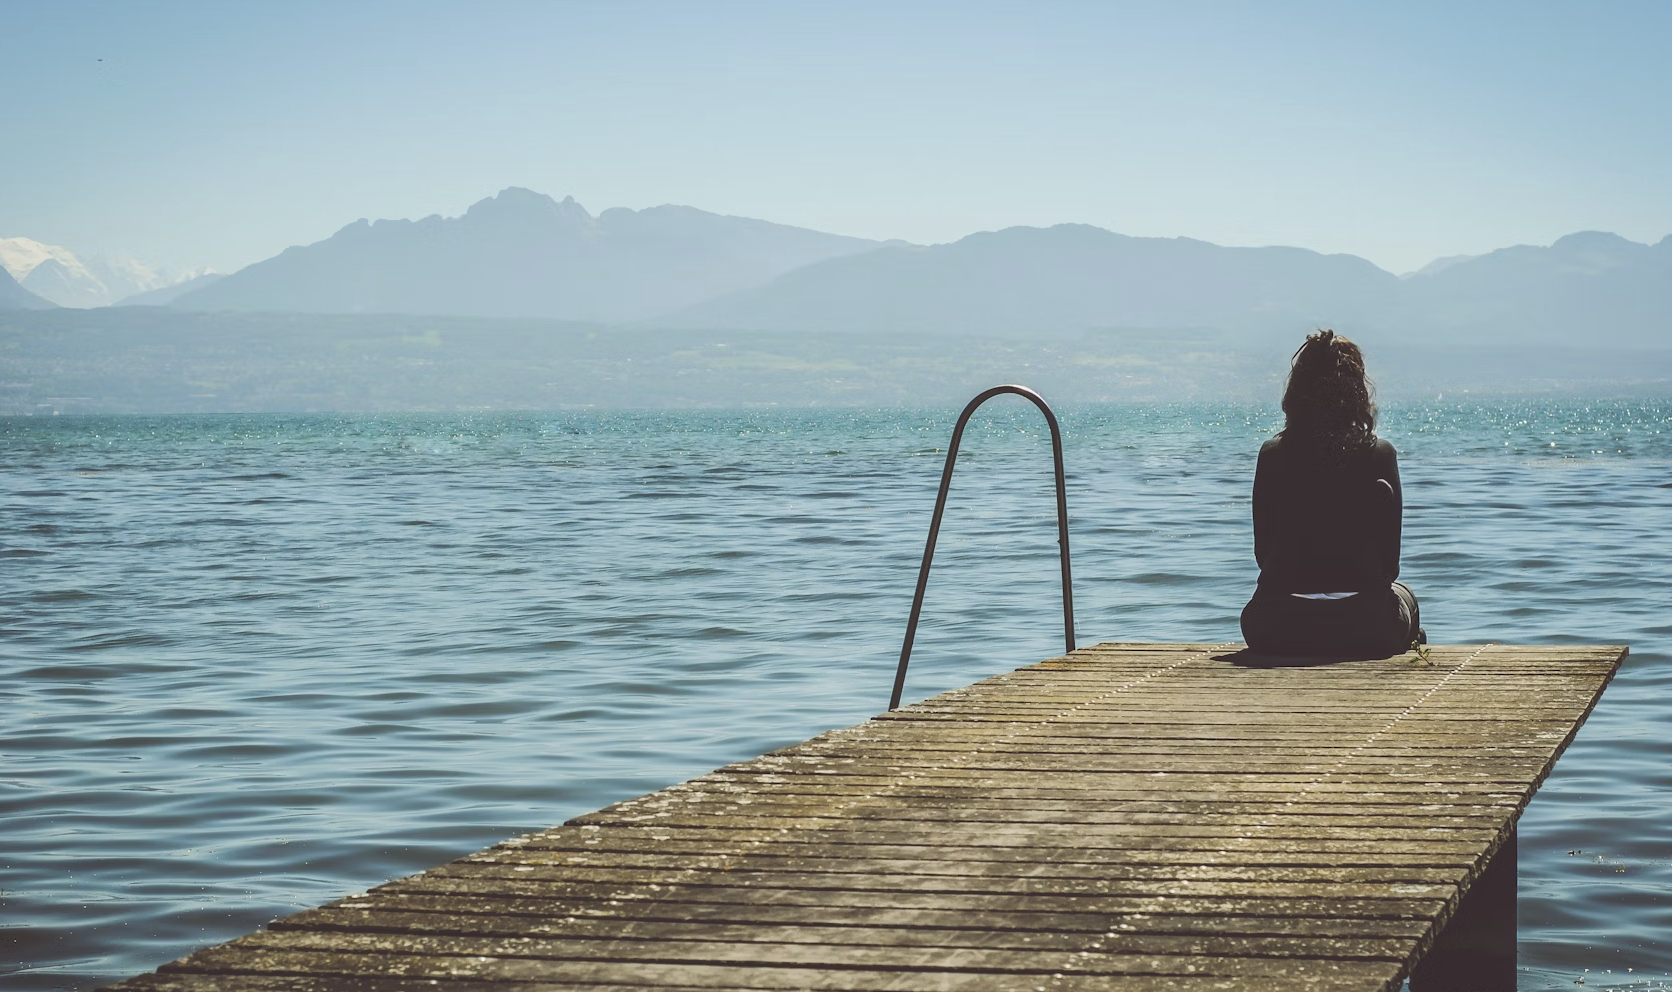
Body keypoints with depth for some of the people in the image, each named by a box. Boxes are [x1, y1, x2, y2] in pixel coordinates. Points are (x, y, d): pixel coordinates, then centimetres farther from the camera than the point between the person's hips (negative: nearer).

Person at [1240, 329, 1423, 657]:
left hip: (1276, 632, 1)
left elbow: (1262, 552, 6)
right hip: (1363, 629, -1)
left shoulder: (1272, 454, -1)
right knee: (1403, 595, 36)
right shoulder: (1379, 454, -4)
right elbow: (1390, 562, -1)